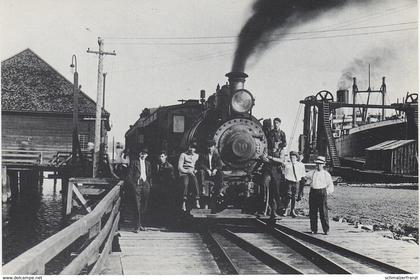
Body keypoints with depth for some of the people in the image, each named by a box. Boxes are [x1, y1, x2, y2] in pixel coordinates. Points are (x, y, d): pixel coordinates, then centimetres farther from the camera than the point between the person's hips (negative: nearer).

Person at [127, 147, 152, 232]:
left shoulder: (147, 163, 19)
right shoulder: (134, 162, 5)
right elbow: (130, 174, 2)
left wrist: (150, 184, 10)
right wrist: (132, 185, -7)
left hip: (145, 184, 4)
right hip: (137, 184, -4)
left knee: (144, 206, 4)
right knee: (138, 205, -9)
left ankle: (141, 224, 15)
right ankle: (138, 226, -8)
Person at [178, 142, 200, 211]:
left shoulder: (196, 156, 18)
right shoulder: (183, 155, 4)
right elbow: (179, 167, -2)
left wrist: (195, 170, -1)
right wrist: (187, 171, -13)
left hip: (192, 173, 3)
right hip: (183, 173, -3)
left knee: (195, 182, -30)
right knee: (185, 183, -33)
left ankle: (197, 202, -33)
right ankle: (184, 203, -37)